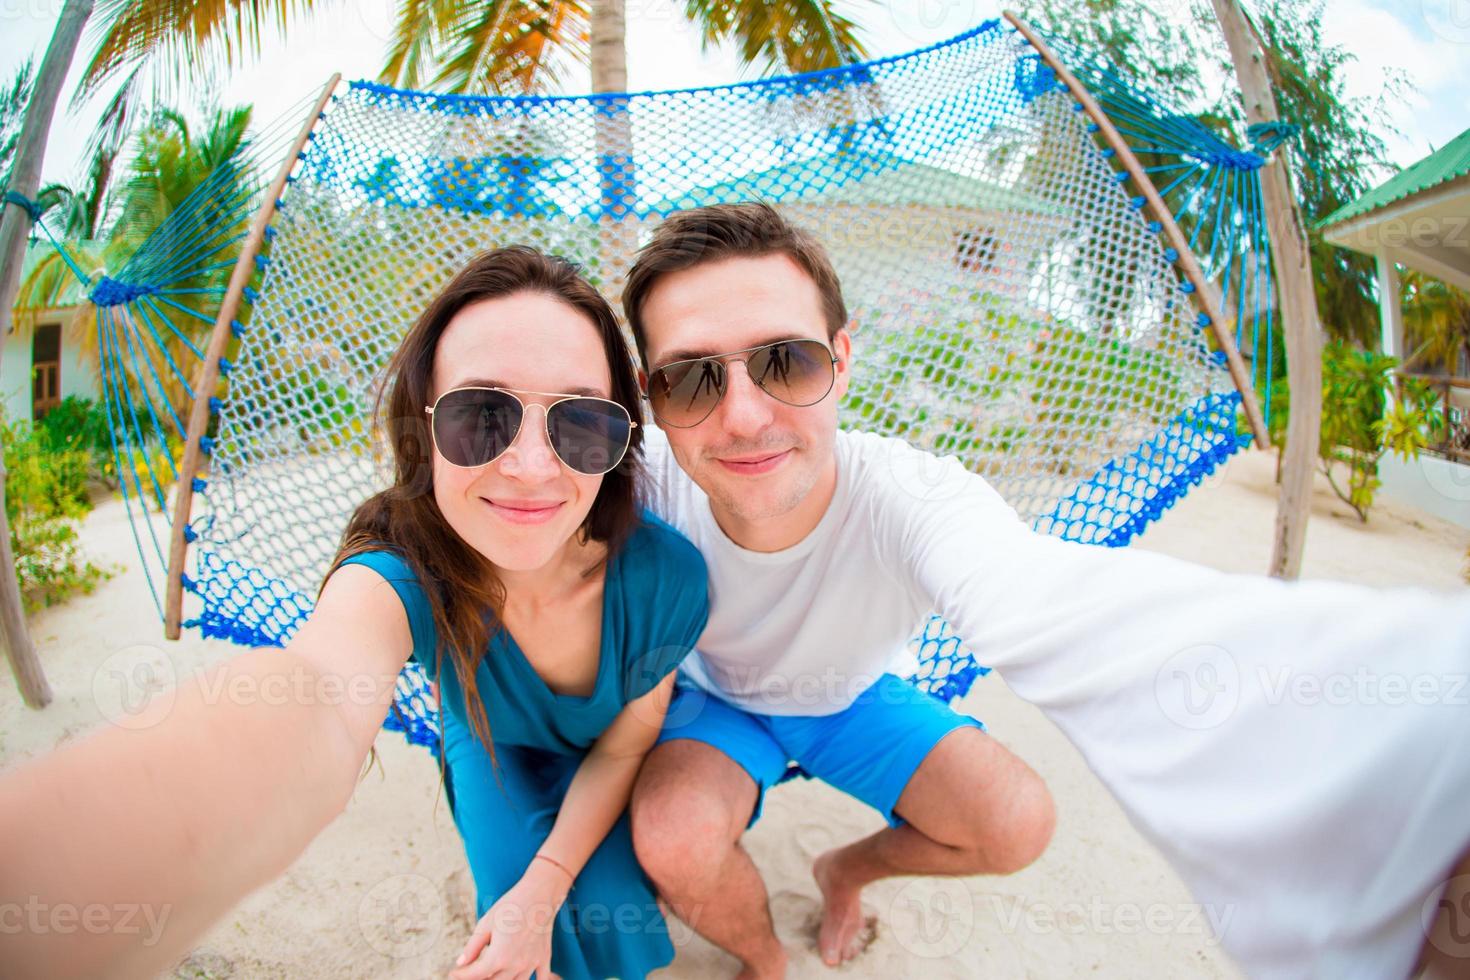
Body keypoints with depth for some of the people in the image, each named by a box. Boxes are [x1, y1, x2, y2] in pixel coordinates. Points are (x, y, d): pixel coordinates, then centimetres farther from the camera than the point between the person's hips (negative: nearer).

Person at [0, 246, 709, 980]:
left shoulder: (662, 576, -35)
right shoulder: (399, 575, -39)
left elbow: (625, 742, -17)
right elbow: (314, 703, -63)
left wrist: (547, 886, -19)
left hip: (594, 763, 1)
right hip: (492, 747, 0)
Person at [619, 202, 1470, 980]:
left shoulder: (909, 500, -39)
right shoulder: (652, 484, -33)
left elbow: (1068, 612, -59)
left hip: (851, 699, 1)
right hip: (720, 699, 0)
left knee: (1016, 822, -11)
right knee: (676, 837, -28)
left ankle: (848, 869, 22)